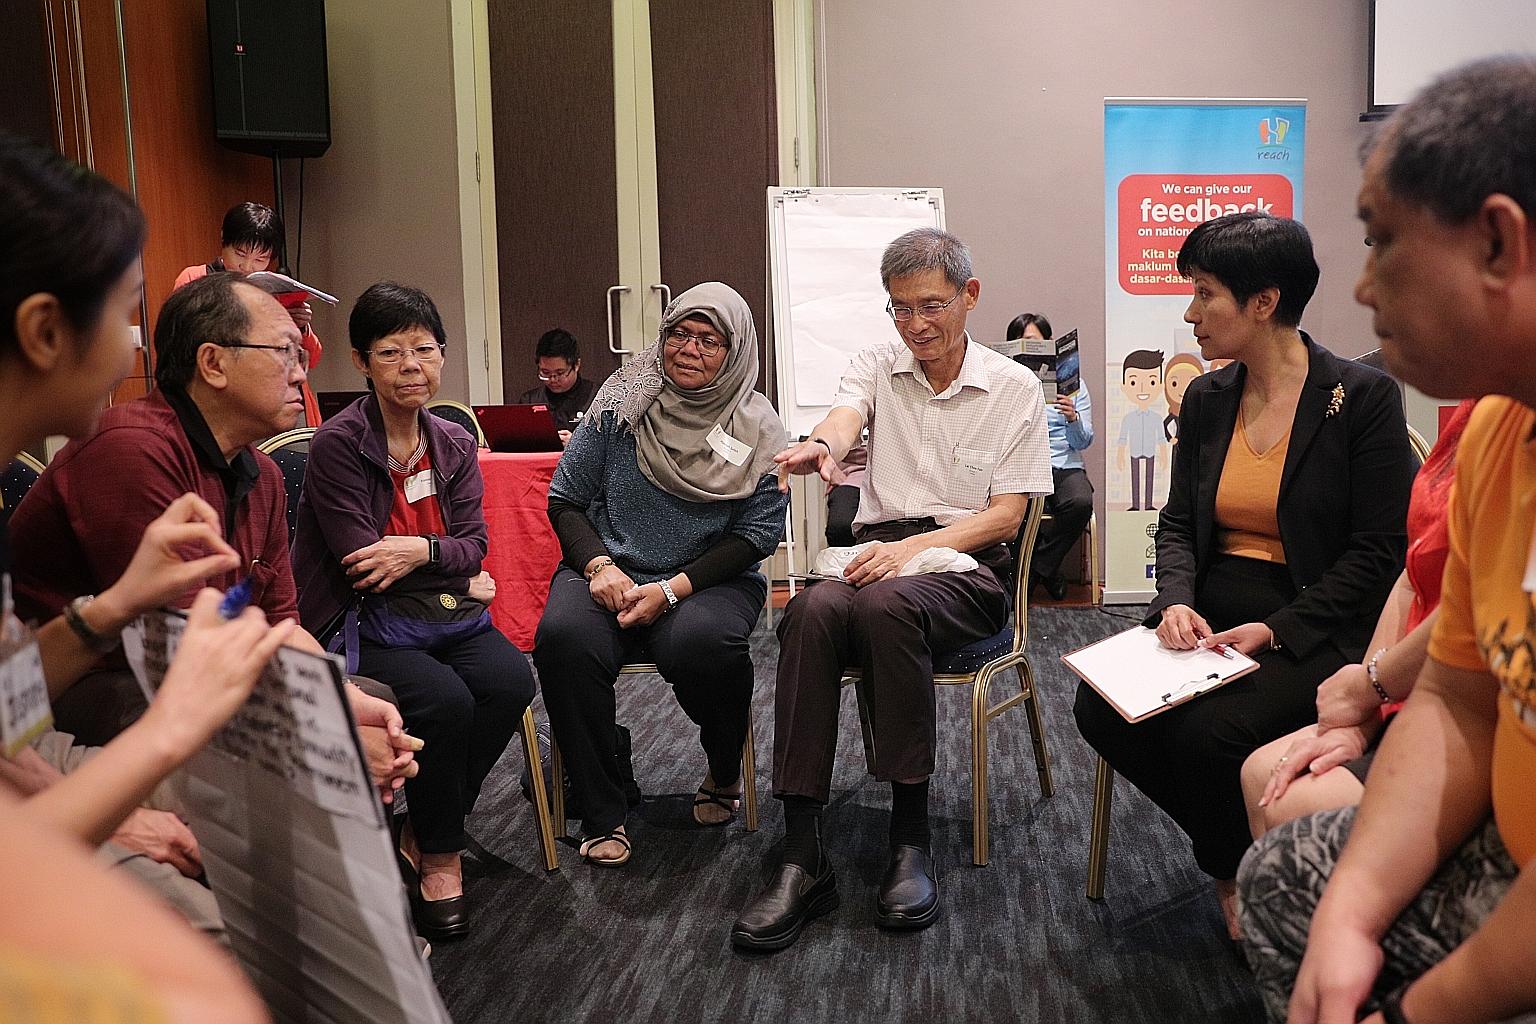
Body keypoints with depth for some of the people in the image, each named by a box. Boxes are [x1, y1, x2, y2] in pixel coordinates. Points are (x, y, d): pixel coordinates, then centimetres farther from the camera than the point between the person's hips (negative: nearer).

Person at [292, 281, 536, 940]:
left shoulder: (454, 443, 10)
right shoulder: (337, 444, -8)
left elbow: (474, 544, 4)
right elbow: (361, 561, -11)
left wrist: (421, 551, -18)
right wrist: (454, 571, -4)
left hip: (447, 615, 5)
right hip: (362, 625, -5)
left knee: (511, 684, -24)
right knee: (445, 700, -31)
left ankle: (421, 837, -3)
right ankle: (440, 855, -4)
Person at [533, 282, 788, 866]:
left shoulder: (756, 429, 1)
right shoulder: (622, 403, 4)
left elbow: (758, 533, -2)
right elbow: (565, 499, 7)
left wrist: (673, 589, -14)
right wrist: (599, 566, -12)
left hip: (711, 578, -1)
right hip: (611, 569, 1)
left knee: (701, 643, -36)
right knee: (563, 636, -32)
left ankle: (724, 772, -1)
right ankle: (602, 814, -16)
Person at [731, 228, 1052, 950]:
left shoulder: (1014, 388, 8)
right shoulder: (877, 367, 14)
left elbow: (1006, 515, 0)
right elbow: (844, 417, -11)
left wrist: (912, 546, -16)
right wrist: (820, 445, -37)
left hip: (965, 566, -2)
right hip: (879, 555, 2)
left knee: (886, 601, -38)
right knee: (814, 607, -34)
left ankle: (910, 837, -27)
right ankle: (801, 857, -34)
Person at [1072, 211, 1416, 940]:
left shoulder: (1363, 397, -9)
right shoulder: (1206, 400, 8)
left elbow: (1378, 551, -10)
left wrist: (1274, 629, -18)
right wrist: (1176, 600, -9)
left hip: (1316, 627, -6)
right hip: (1212, 615, 6)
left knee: (1210, 732, -29)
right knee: (1101, 708, -16)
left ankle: (1240, 871, 5)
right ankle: (1234, 846, 7)